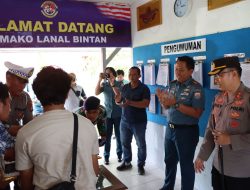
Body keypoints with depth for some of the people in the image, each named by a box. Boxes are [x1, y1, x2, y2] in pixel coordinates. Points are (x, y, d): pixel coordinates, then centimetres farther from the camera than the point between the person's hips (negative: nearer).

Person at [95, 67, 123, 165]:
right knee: (107, 136, 5)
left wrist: (112, 84, -22)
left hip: (118, 114, -1)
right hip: (107, 113, 1)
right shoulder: (104, 84, 3)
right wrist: (100, 79, -19)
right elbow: (96, 93, -14)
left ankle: (119, 154, 25)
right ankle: (106, 156, 16)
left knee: (118, 135, 9)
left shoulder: (119, 84, -1)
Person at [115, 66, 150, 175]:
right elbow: (118, 101, 12)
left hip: (139, 122, -5)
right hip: (125, 121, 5)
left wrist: (130, 102, -32)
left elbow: (146, 103, -21)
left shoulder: (144, 88, -10)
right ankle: (127, 162, 32)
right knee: (125, 143, 15)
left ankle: (141, 165, 22)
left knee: (141, 145, 6)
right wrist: (118, 99, -13)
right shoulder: (125, 87, 6)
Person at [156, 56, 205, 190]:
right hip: (170, 128, 7)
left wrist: (176, 103, -26)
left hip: (186, 131, -7)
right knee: (169, 160, 21)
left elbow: (197, 113, -23)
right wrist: (162, 100, -11)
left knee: (186, 165, 8)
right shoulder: (172, 85, 4)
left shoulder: (196, 88, -15)